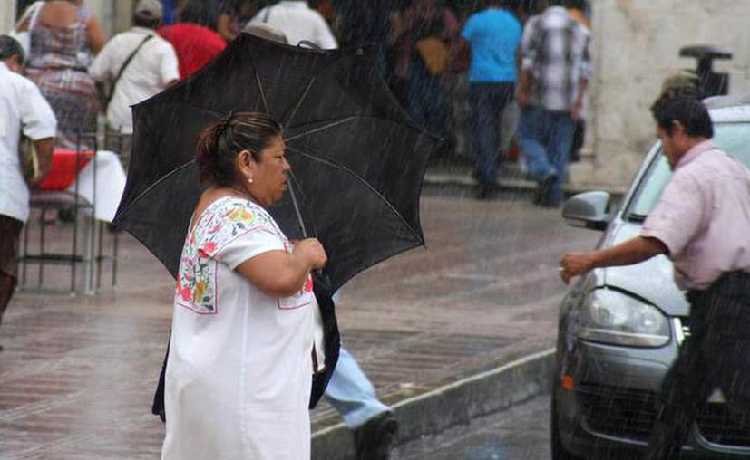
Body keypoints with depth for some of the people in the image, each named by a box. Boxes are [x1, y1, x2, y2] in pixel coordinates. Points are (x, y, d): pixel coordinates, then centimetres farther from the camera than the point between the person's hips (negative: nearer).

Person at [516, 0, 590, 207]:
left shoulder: (536, 23, -3)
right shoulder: (579, 29, 9)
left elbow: (528, 61, -10)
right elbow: (585, 67, 2)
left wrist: (524, 91, -4)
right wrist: (579, 99, 2)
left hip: (539, 97, -3)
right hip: (567, 101, 3)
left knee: (529, 137, 9)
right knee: (560, 148, 7)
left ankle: (544, 172, -15)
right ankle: (554, 194, 4)